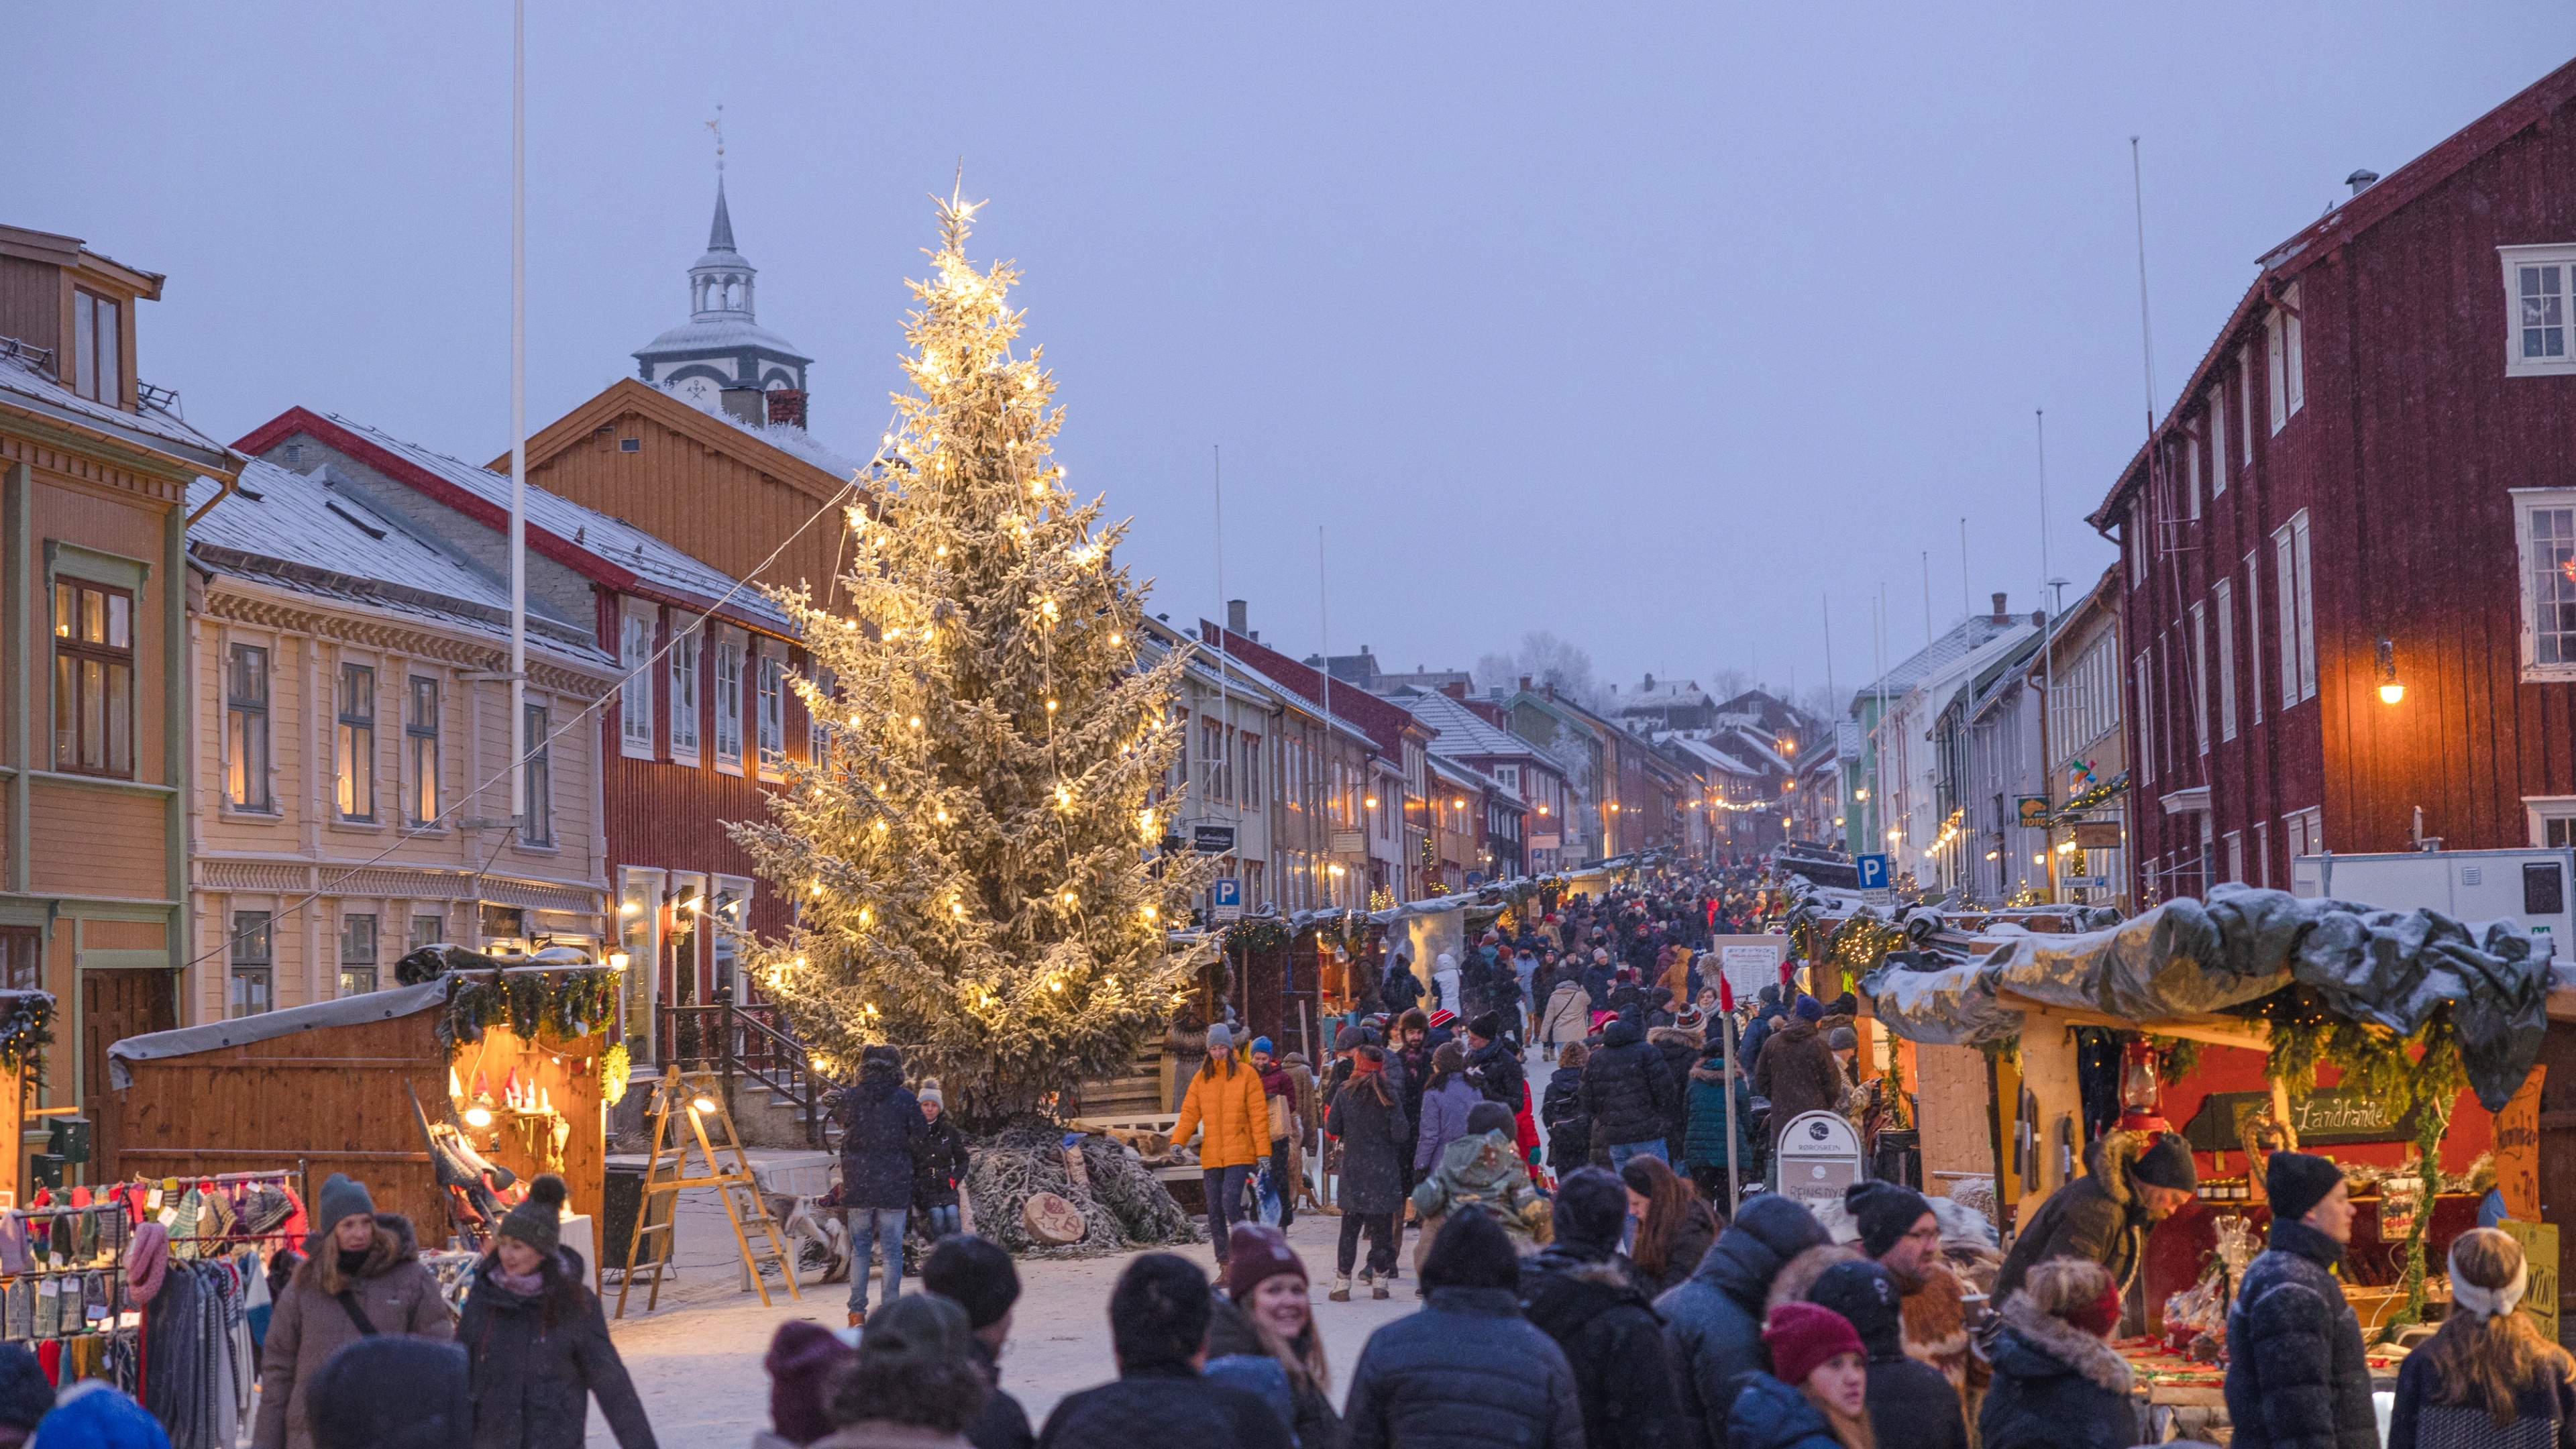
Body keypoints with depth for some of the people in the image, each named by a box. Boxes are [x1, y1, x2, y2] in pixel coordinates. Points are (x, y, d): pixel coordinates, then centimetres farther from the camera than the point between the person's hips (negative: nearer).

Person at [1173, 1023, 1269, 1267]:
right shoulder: (1201, 1078, 10)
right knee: (1214, 1211, 4)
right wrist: (1177, 1142, -10)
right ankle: (1225, 1266, 10)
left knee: (1231, 1203, -18)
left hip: (1240, 1153, -4)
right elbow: (1189, 1114, 6)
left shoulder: (1246, 1075, 0)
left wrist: (1263, 1153, -8)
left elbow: (1258, 1116, -2)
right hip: (1211, 1155, 4)